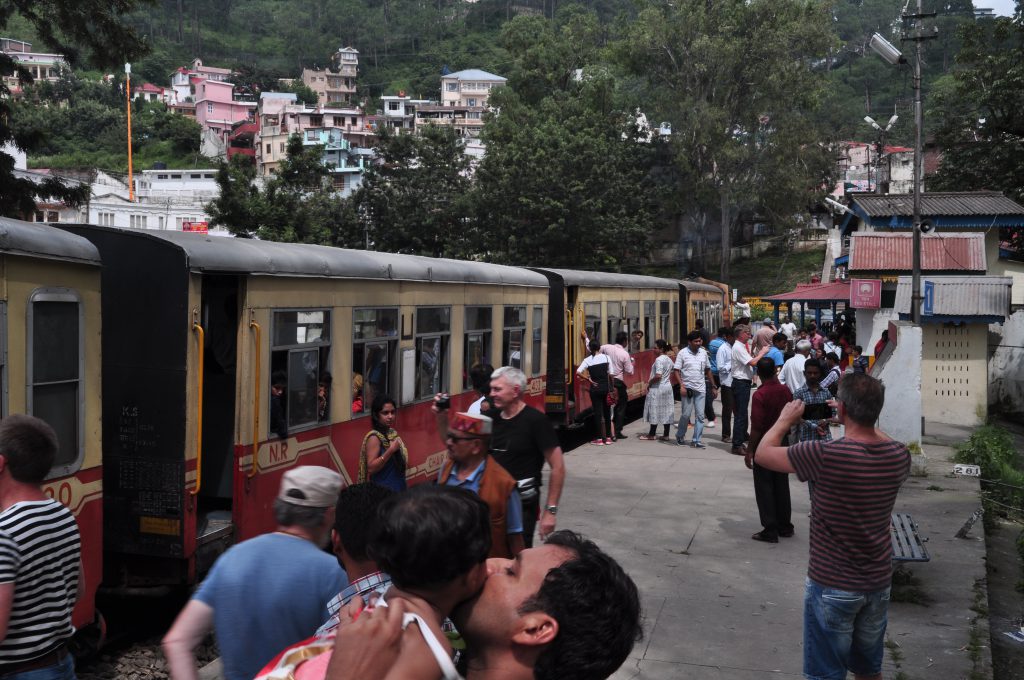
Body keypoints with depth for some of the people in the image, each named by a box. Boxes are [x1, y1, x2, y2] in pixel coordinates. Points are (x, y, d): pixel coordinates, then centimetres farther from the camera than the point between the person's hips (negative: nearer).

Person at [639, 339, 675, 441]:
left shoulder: (659, 360, -18)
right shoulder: (669, 360, 9)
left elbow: (658, 376, -25)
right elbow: (672, 374, 16)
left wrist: (649, 383, -12)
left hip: (657, 388, -9)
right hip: (668, 387, 9)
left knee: (655, 411, 1)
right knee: (666, 411, 9)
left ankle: (652, 435, 9)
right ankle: (666, 435, 13)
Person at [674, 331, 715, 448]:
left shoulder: (703, 353, 7)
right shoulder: (683, 353, -5)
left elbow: (708, 370, 15)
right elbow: (677, 371, -6)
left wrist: (713, 387, 14)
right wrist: (681, 386, -17)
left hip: (701, 389, 4)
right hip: (688, 388, -4)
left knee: (700, 415, 2)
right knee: (686, 414, 0)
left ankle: (696, 440, 8)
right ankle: (680, 436, 22)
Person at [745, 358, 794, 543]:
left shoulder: (760, 395, -20)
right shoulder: (786, 391, -1)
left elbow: (756, 427, -21)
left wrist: (749, 451, -15)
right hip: (783, 443, 6)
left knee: (764, 488, 1)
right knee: (781, 486, 15)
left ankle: (770, 530, 3)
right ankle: (785, 526, 23)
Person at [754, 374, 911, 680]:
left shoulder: (825, 455, -27)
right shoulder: (899, 456, -10)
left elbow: (763, 453, -13)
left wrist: (786, 419, 3)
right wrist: (859, 419, 17)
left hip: (833, 586, -5)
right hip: (879, 582, 5)